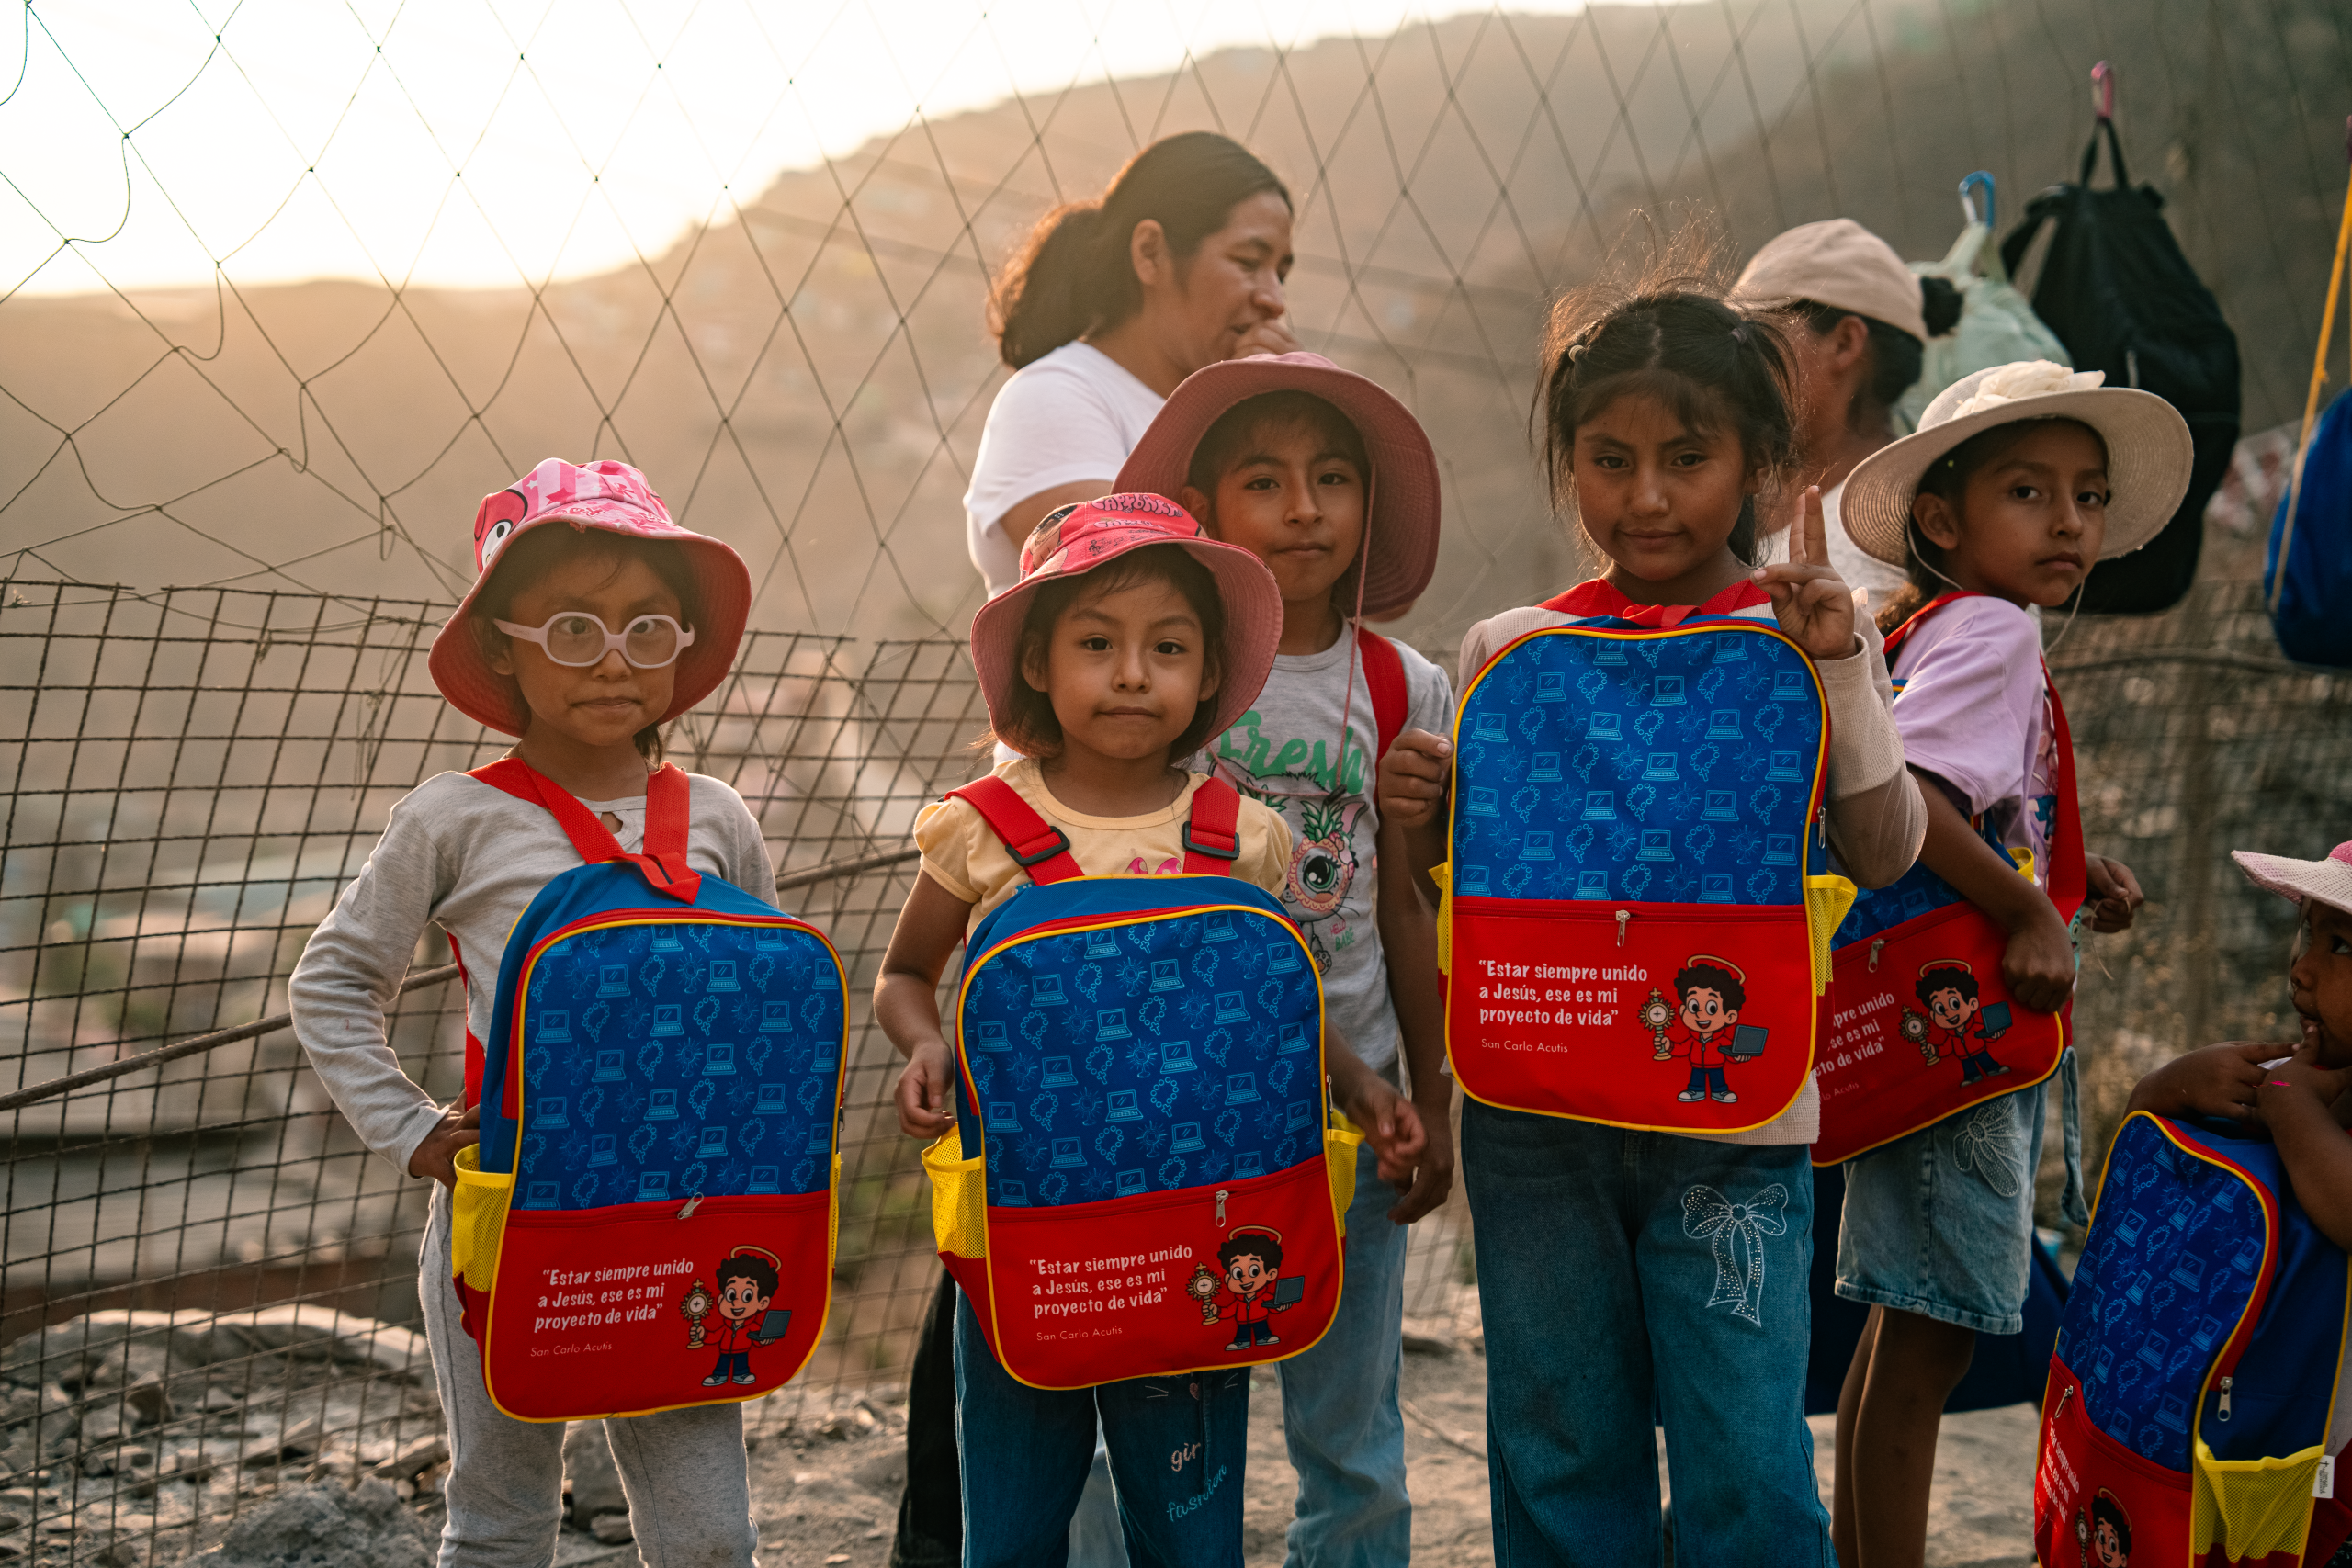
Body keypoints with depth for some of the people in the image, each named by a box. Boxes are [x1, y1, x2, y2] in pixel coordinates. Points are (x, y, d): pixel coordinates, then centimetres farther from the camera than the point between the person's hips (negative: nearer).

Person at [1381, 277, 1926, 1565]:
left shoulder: (1805, 636, 0)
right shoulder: (1510, 649, 4)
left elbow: (1884, 856, -8)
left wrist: (1838, 669, -18)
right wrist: (1416, 814, -10)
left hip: (1732, 1112, -2)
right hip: (1534, 1108, 2)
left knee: (1745, 1458, 1)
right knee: (1560, 1456, 13)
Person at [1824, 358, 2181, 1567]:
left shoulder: (1937, 630, 15)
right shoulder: (1989, 630, -14)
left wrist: (2064, 884, 7)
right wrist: (2031, 912, -24)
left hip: (1940, 1031, 10)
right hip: (1957, 1028, -10)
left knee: (1906, 1332, 17)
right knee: (1927, 1340, -3)